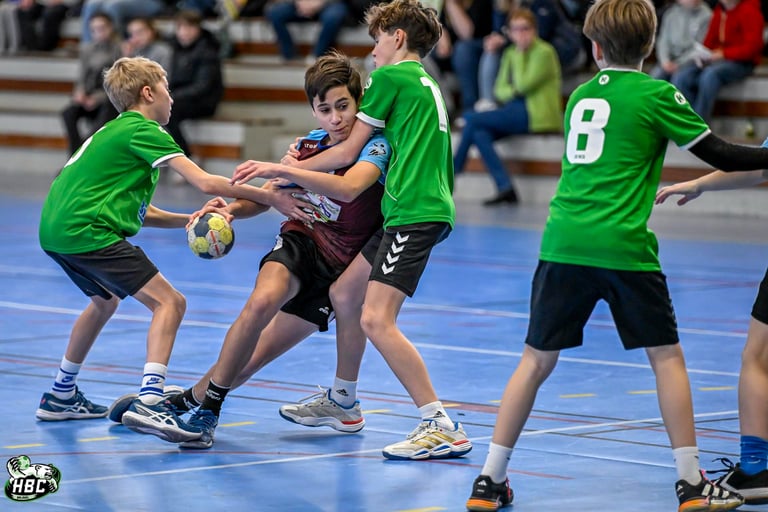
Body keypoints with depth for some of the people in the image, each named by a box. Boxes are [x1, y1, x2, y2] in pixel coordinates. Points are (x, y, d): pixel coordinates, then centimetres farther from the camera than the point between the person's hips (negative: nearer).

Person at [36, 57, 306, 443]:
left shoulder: (115, 130, 25)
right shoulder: (142, 130, -4)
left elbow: (139, 212, 24)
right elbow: (205, 182, -13)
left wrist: (190, 219, 13)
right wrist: (270, 197, -7)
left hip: (56, 231, 10)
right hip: (88, 232, -10)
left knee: (105, 301, 34)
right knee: (168, 302, -12)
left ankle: (60, 397, 42)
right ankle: (149, 401, -28)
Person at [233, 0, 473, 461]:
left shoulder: (391, 76, -2)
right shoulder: (426, 85, 24)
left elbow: (348, 153, 0)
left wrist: (280, 170, 10)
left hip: (415, 213, -10)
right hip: (429, 207, 10)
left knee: (377, 320, -18)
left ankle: (442, 428, -22)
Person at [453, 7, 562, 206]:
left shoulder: (544, 52, -7)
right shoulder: (511, 53, 16)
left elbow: (523, 84, -17)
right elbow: (500, 89, 14)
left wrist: (520, 54, -10)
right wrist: (511, 92, -9)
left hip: (535, 114, -8)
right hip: (516, 111, 8)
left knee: (471, 119, -17)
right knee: (479, 133, -22)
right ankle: (505, 188, -26)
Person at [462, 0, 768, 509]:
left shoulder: (579, 96, 15)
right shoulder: (656, 95, 0)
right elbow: (719, 153, 1)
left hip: (563, 243, 4)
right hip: (623, 247, -4)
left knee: (537, 360, 9)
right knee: (667, 357, 8)